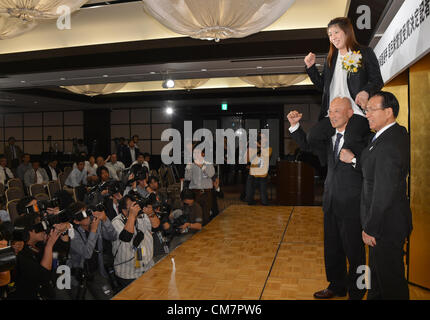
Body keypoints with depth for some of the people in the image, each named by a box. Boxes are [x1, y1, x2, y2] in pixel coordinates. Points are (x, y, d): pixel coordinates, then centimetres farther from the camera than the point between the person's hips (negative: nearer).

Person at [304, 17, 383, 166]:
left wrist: (366, 92, -18)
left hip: (357, 111, -5)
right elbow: (322, 85, 24)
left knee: (351, 141, -33)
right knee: (313, 137, -21)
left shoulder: (365, 53, 8)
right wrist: (311, 67, 12)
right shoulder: (331, 58, 23)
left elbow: (378, 81, 3)